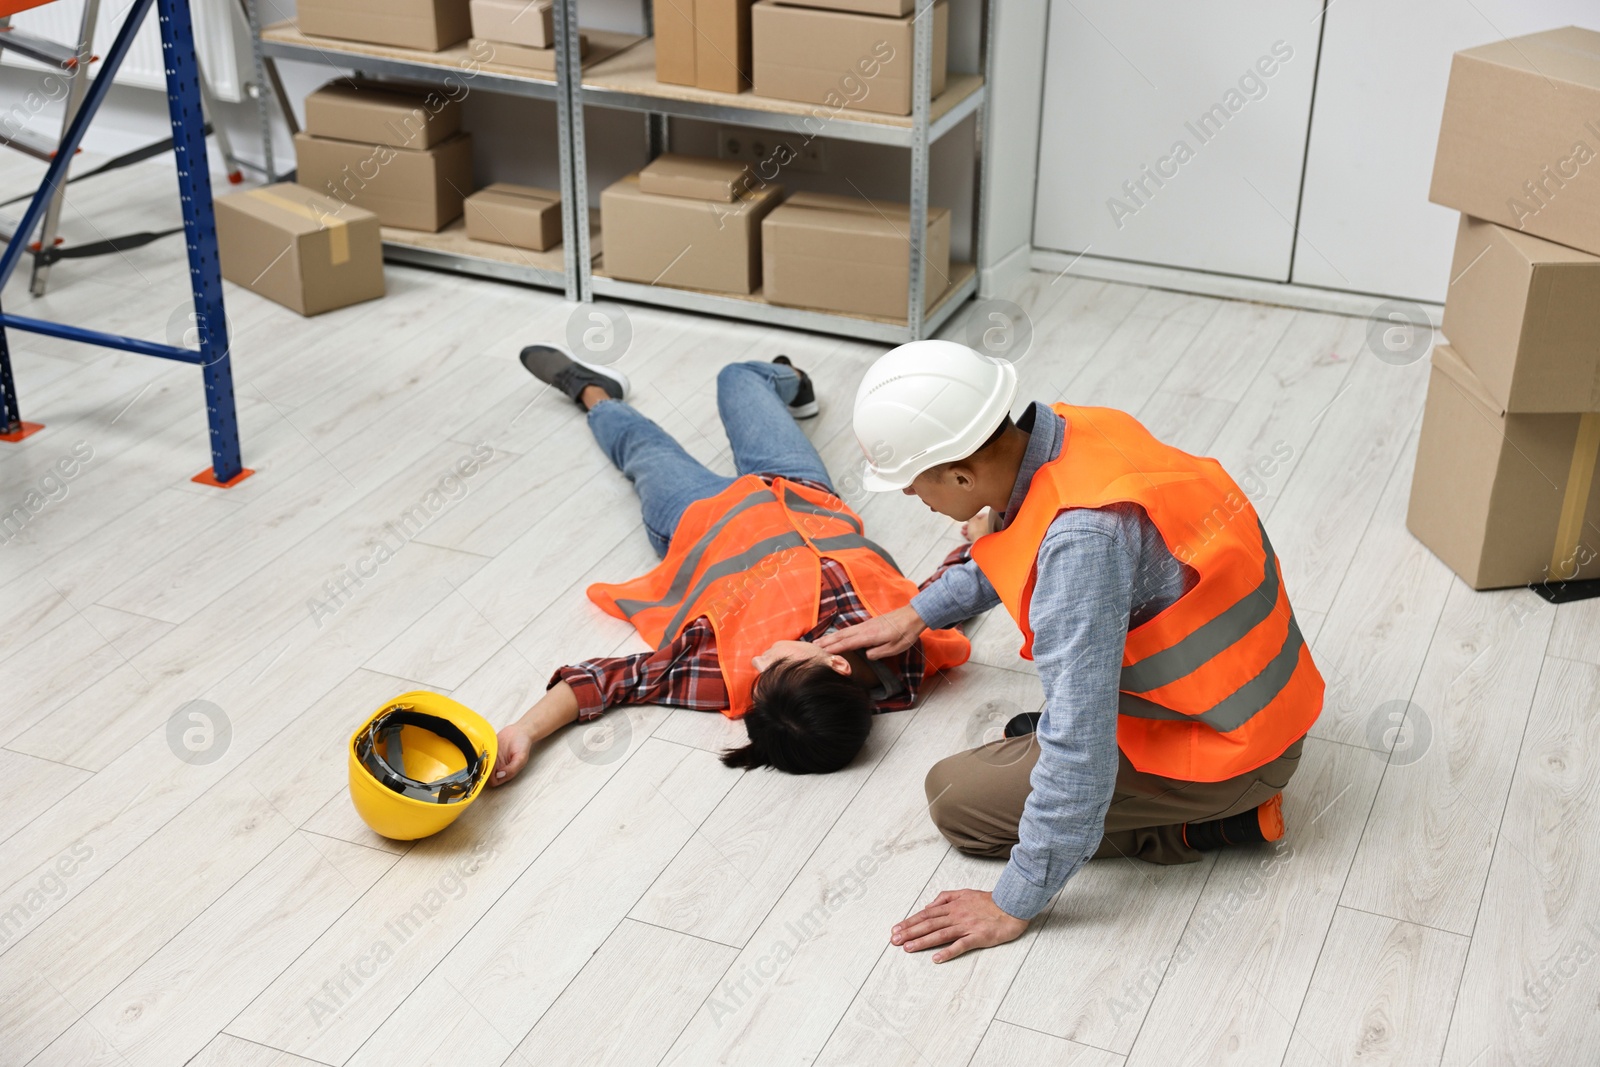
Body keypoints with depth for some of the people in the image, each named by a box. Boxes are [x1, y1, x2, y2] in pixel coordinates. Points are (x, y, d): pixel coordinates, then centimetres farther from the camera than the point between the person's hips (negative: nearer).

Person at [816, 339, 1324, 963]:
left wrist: (1016, 903, -21)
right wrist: (921, 612, 21)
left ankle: (1203, 823, 0)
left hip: (1229, 750, -9)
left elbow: (1079, 751, -31)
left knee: (955, 797, -4)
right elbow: (1025, 543, 19)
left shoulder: (1081, 538, -34)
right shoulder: (1072, 430, -7)